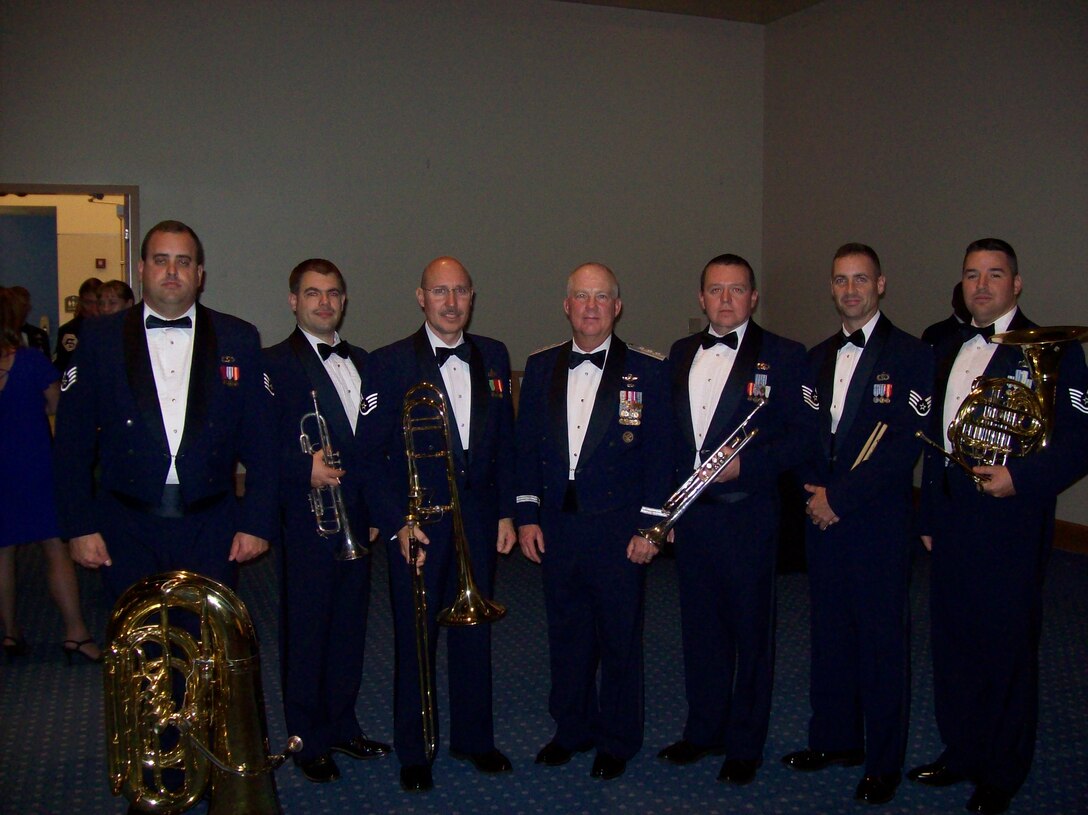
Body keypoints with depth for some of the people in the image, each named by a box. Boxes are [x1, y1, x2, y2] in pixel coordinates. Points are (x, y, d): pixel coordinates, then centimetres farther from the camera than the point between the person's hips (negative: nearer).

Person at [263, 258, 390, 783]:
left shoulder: (360, 362, 13)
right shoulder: (274, 364, -6)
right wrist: (305, 468, -24)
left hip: (355, 518, 6)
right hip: (305, 519, -6)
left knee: (349, 626, 14)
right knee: (305, 631, 4)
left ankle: (342, 726, 29)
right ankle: (309, 740, 19)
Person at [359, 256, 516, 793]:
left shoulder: (493, 356, 7)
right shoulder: (389, 363, -5)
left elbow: (505, 440, 11)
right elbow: (371, 452, -7)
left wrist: (506, 511, 6)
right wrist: (396, 522, -15)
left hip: (479, 517, 4)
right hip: (417, 521, -3)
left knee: (475, 631, 14)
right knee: (414, 638, 7)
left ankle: (473, 738, 32)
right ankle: (412, 752, 24)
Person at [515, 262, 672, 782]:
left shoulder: (646, 369, -3)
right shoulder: (540, 367, 7)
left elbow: (659, 452, -4)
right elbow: (527, 446, 8)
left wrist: (650, 524, -8)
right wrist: (527, 515, 3)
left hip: (619, 529, -3)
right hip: (555, 526, 3)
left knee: (620, 637, 8)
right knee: (566, 635, 14)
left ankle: (617, 740, 26)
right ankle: (572, 728, 32)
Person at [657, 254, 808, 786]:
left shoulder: (783, 356, -4)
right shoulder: (680, 354, 11)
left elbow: (799, 438, -7)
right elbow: (670, 432, 13)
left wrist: (745, 465, -19)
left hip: (748, 516, -4)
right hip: (690, 515, 5)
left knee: (750, 631, 7)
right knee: (700, 626, 15)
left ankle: (744, 745, 22)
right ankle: (704, 730, 31)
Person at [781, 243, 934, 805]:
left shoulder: (910, 356, -6)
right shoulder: (818, 357, 13)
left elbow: (904, 446, -14)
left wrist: (839, 496, -14)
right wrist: (814, 491, -4)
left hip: (880, 522, -5)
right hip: (823, 519, 6)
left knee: (883, 642, 3)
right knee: (829, 633, 14)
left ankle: (883, 763, 17)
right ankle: (835, 739, 30)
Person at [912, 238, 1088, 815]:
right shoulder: (948, 352, 14)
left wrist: (1021, 477, -23)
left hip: (1010, 523, -6)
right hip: (952, 523, 6)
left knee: (1007, 651, 5)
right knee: (952, 643, 14)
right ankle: (959, 752, 31)